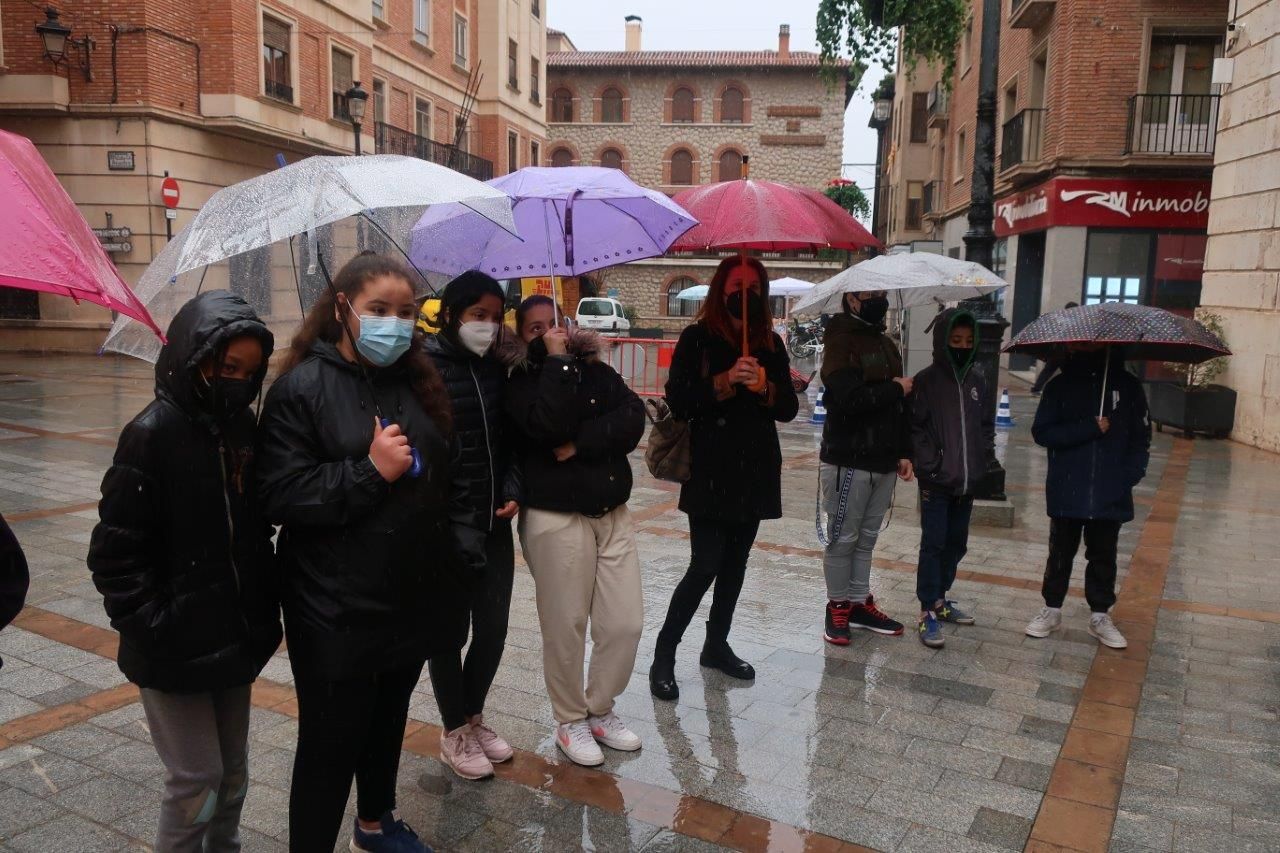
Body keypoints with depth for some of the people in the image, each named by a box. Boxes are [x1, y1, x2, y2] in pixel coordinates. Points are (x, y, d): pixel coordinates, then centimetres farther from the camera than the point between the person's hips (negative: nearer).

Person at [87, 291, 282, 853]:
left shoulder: (241, 428, 4)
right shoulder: (153, 434, -16)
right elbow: (115, 550, -16)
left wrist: (265, 609, 7)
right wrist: (152, 629, -17)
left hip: (234, 637, 6)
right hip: (177, 648, -6)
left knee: (232, 770, 17)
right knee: (196, 779, 4)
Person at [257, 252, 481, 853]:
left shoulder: (419, 383, 7)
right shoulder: (302, 388, -11)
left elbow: (450, 480, 15)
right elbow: (282, 497, -17)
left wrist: (465, 551, 6)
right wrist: (370, 471, -22)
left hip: (414, 598, 6)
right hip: (336, 612, -6)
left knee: (388, 720, 24)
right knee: (330, 745, 5)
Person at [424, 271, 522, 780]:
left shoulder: (496, 370, 7)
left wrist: (513, 493, -1)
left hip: (494, 523, 5)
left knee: (494, 626, 11)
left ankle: (473, 717, 33)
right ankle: (455, 733, 26)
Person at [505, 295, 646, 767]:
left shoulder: (599, 372, 9)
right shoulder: (521, 383, -3)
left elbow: (633, 419, -7)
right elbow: (549, 425, -24)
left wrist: (580, 444, -18)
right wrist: (558, 360, -16)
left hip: (613, 513, 5)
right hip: (556, 519, -4)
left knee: (625, 622, 6)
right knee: (566, 627, 3)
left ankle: (600, 710, 27)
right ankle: (570, 721, 24)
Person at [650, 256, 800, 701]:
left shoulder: (771, 344, 9)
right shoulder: (697, 339, -3)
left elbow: (789, 409, 6)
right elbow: (677, 402, -10)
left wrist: (765, 388, -13)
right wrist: (724, 382, -21)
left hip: (756, 471, 5)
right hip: (710, 471, -5)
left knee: (735, 562, 12)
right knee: (706, 565, -8)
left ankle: (717, 645, 29)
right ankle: (664, 654, 5)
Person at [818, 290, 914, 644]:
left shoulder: (887, 344, 15)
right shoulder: (841, 342, -11)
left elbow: (897, 405, 19)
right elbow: (850, 398, -26)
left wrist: (903, 452, 12)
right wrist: (895, 389, -12)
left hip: (883, 462, 8)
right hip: (848, 462, -8)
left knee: (866, 538, 15)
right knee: (842, 538, 3)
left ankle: (860, 603, 26)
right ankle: (838, 607, 16)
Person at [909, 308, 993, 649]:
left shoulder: (976, 381, 9)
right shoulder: (926, 380, -7)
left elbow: (987, 423, 16)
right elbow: (914, 427, -10)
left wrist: (984, 457, 4)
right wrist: (929, 464, -15)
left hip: (967, 482, 6)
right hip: (936, 481, -6)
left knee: (956, 543, 14)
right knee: (933, 543, -4)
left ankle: (941, 598, 29)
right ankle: (928, 612, 2)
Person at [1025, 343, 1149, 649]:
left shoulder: (1127, 385, 3)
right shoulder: (1060, 385, 0)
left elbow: (1141, 436, 4)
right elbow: (1041, 432, -8)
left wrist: (1131, 473, -10)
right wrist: (1089, 429, -18)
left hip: (1110, 494, 1)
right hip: (1066, 493, -1)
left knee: (1103, 556, 13)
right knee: (1061, 553, 11)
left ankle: (1100, 615, 26)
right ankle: (1051, 609, 25)